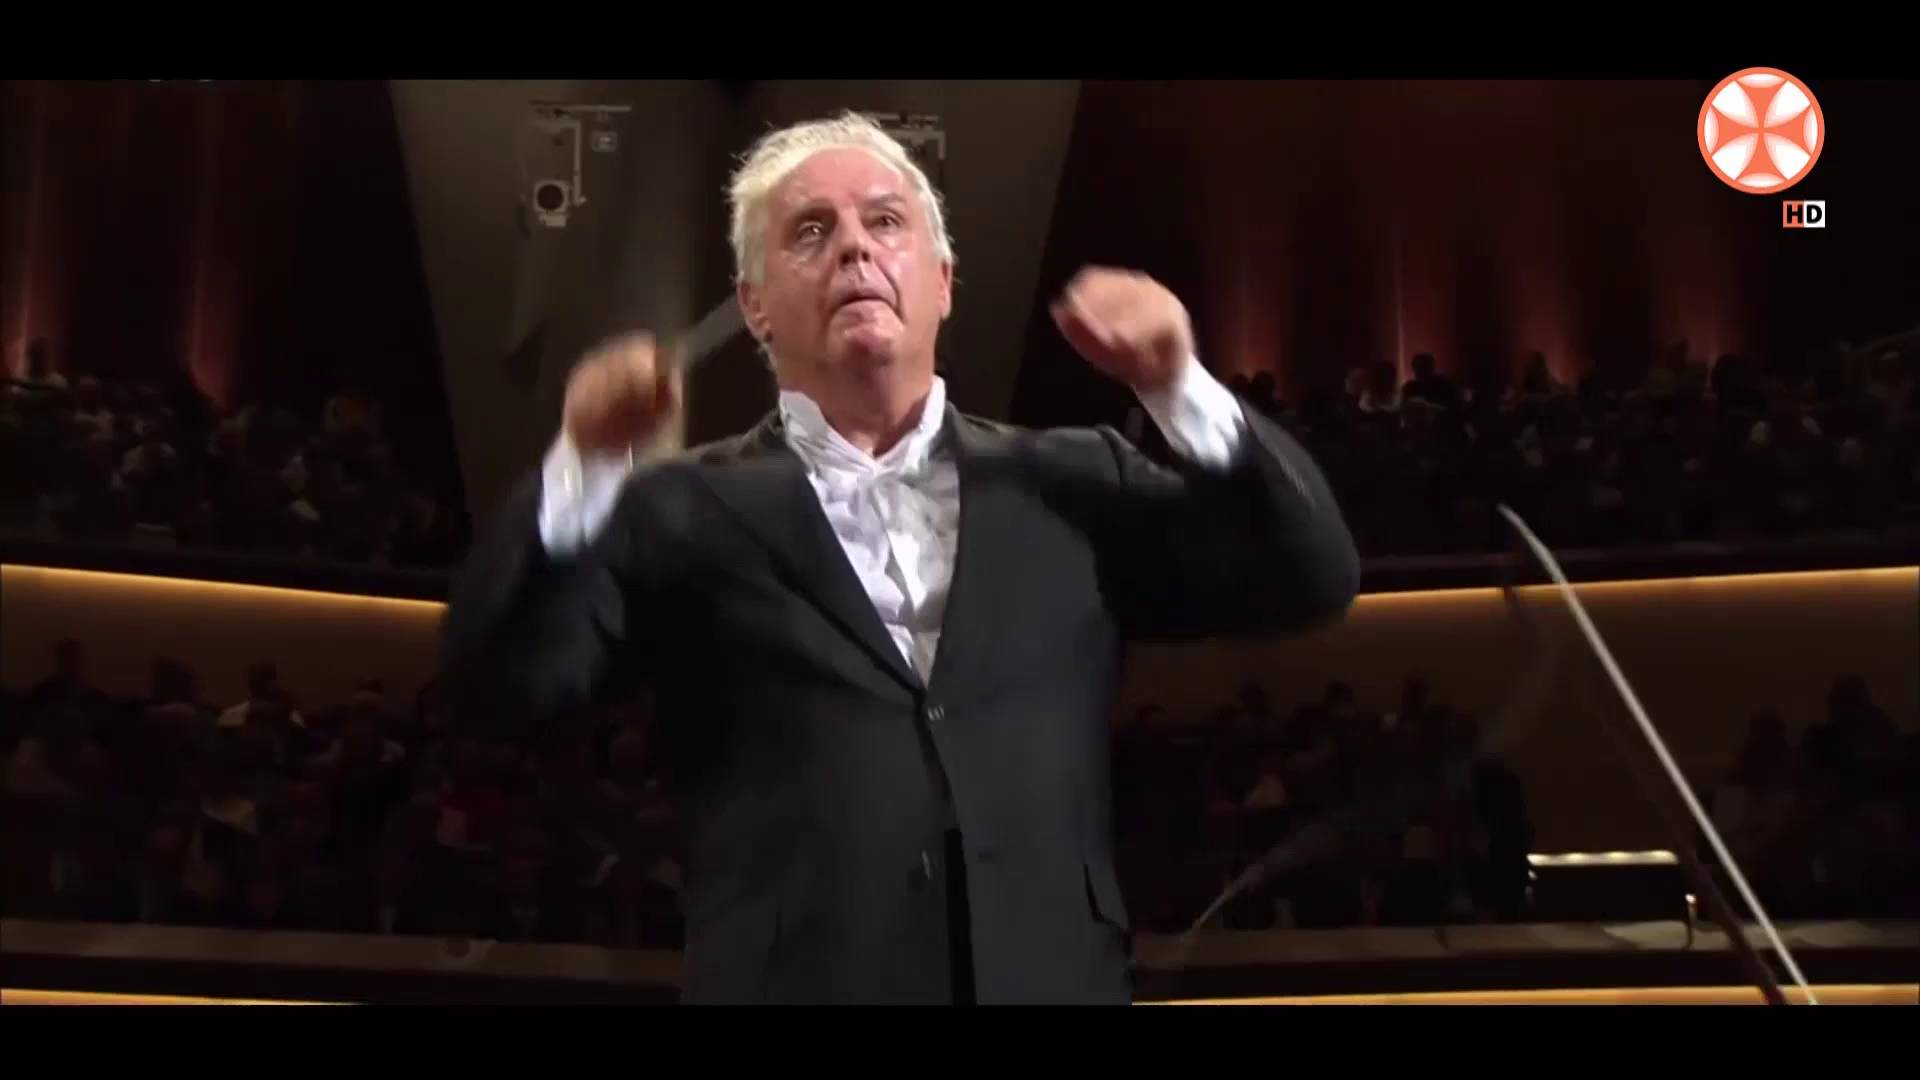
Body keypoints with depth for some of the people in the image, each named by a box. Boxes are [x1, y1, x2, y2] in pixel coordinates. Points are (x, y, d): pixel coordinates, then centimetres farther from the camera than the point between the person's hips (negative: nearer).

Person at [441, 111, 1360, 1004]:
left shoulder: (1069, 486, 11)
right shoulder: (688, 513, 6)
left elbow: (1308, 580, 6)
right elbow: (505, 674, -4)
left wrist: (1179, 387, -6)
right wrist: (585, 462, -18)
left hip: (1051, 977, 2)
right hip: (794, 979, -2)